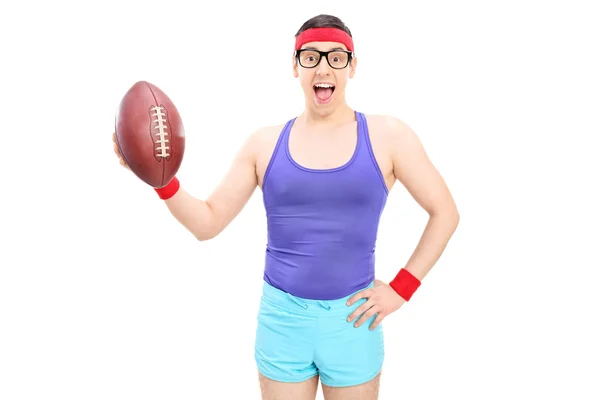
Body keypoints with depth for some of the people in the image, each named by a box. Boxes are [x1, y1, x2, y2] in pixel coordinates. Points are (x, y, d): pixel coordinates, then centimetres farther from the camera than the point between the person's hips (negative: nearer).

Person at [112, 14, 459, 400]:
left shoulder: (386, 135, -4)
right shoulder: (265, 143, 1)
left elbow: (445, 212, 2)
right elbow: (207, 222, 3)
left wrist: (401, 288, -4)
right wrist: (162, 179, -14)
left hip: (351, 317, -1)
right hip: (282, 316, 1)